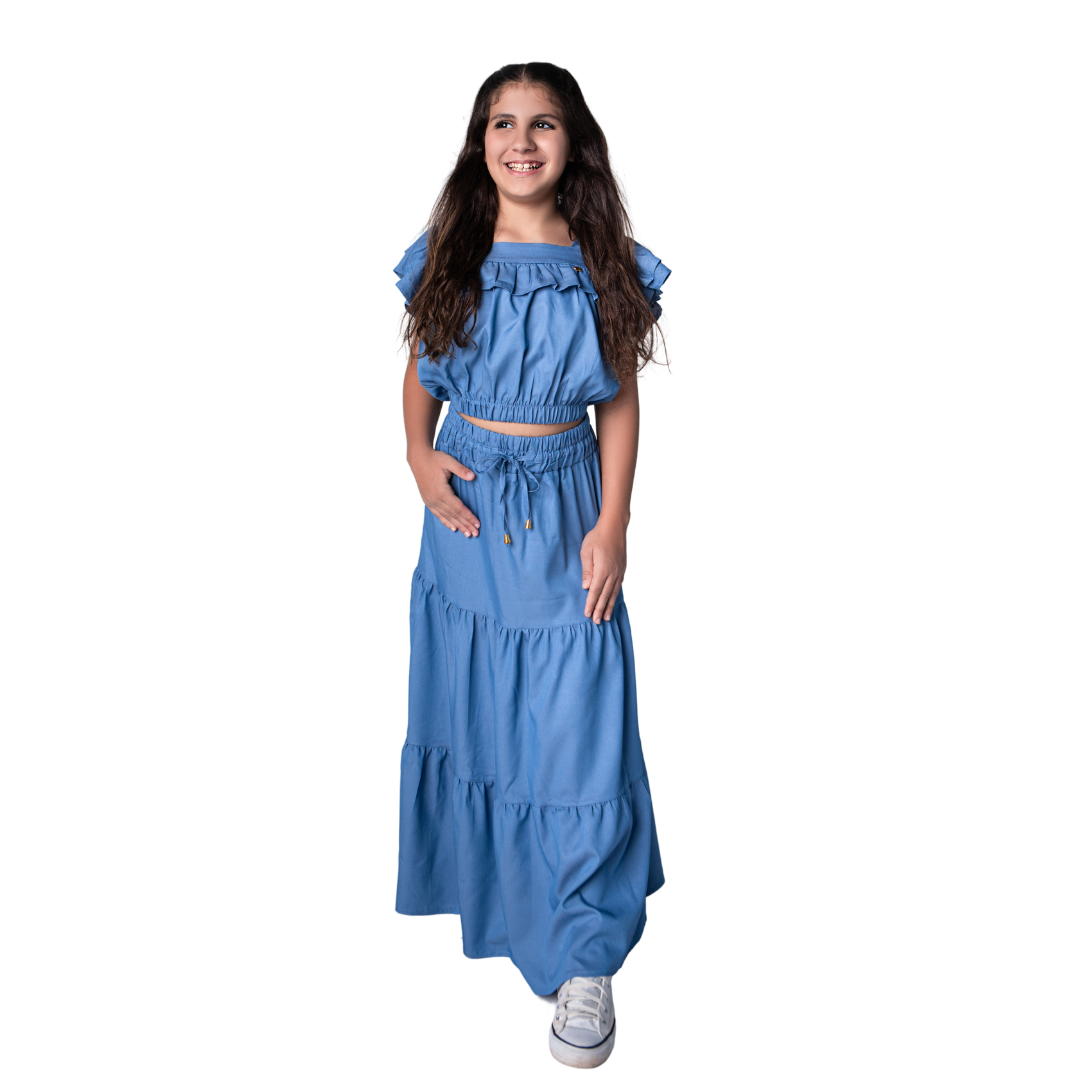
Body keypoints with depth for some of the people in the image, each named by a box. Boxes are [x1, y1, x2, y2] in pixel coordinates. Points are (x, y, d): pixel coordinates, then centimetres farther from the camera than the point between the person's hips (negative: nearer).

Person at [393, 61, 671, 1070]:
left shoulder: (609, 262, -3)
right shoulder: (445, 252, 1)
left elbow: (622, 399, 0)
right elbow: (417, 366, 11)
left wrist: (612, 524, -8)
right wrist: (418, 452, -9)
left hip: (569, 515, -2)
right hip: (463, 502, 2)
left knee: (577, 728, -1)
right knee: (466, 706, 15)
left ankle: (584, 955, 14)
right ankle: (481, 880, 42)